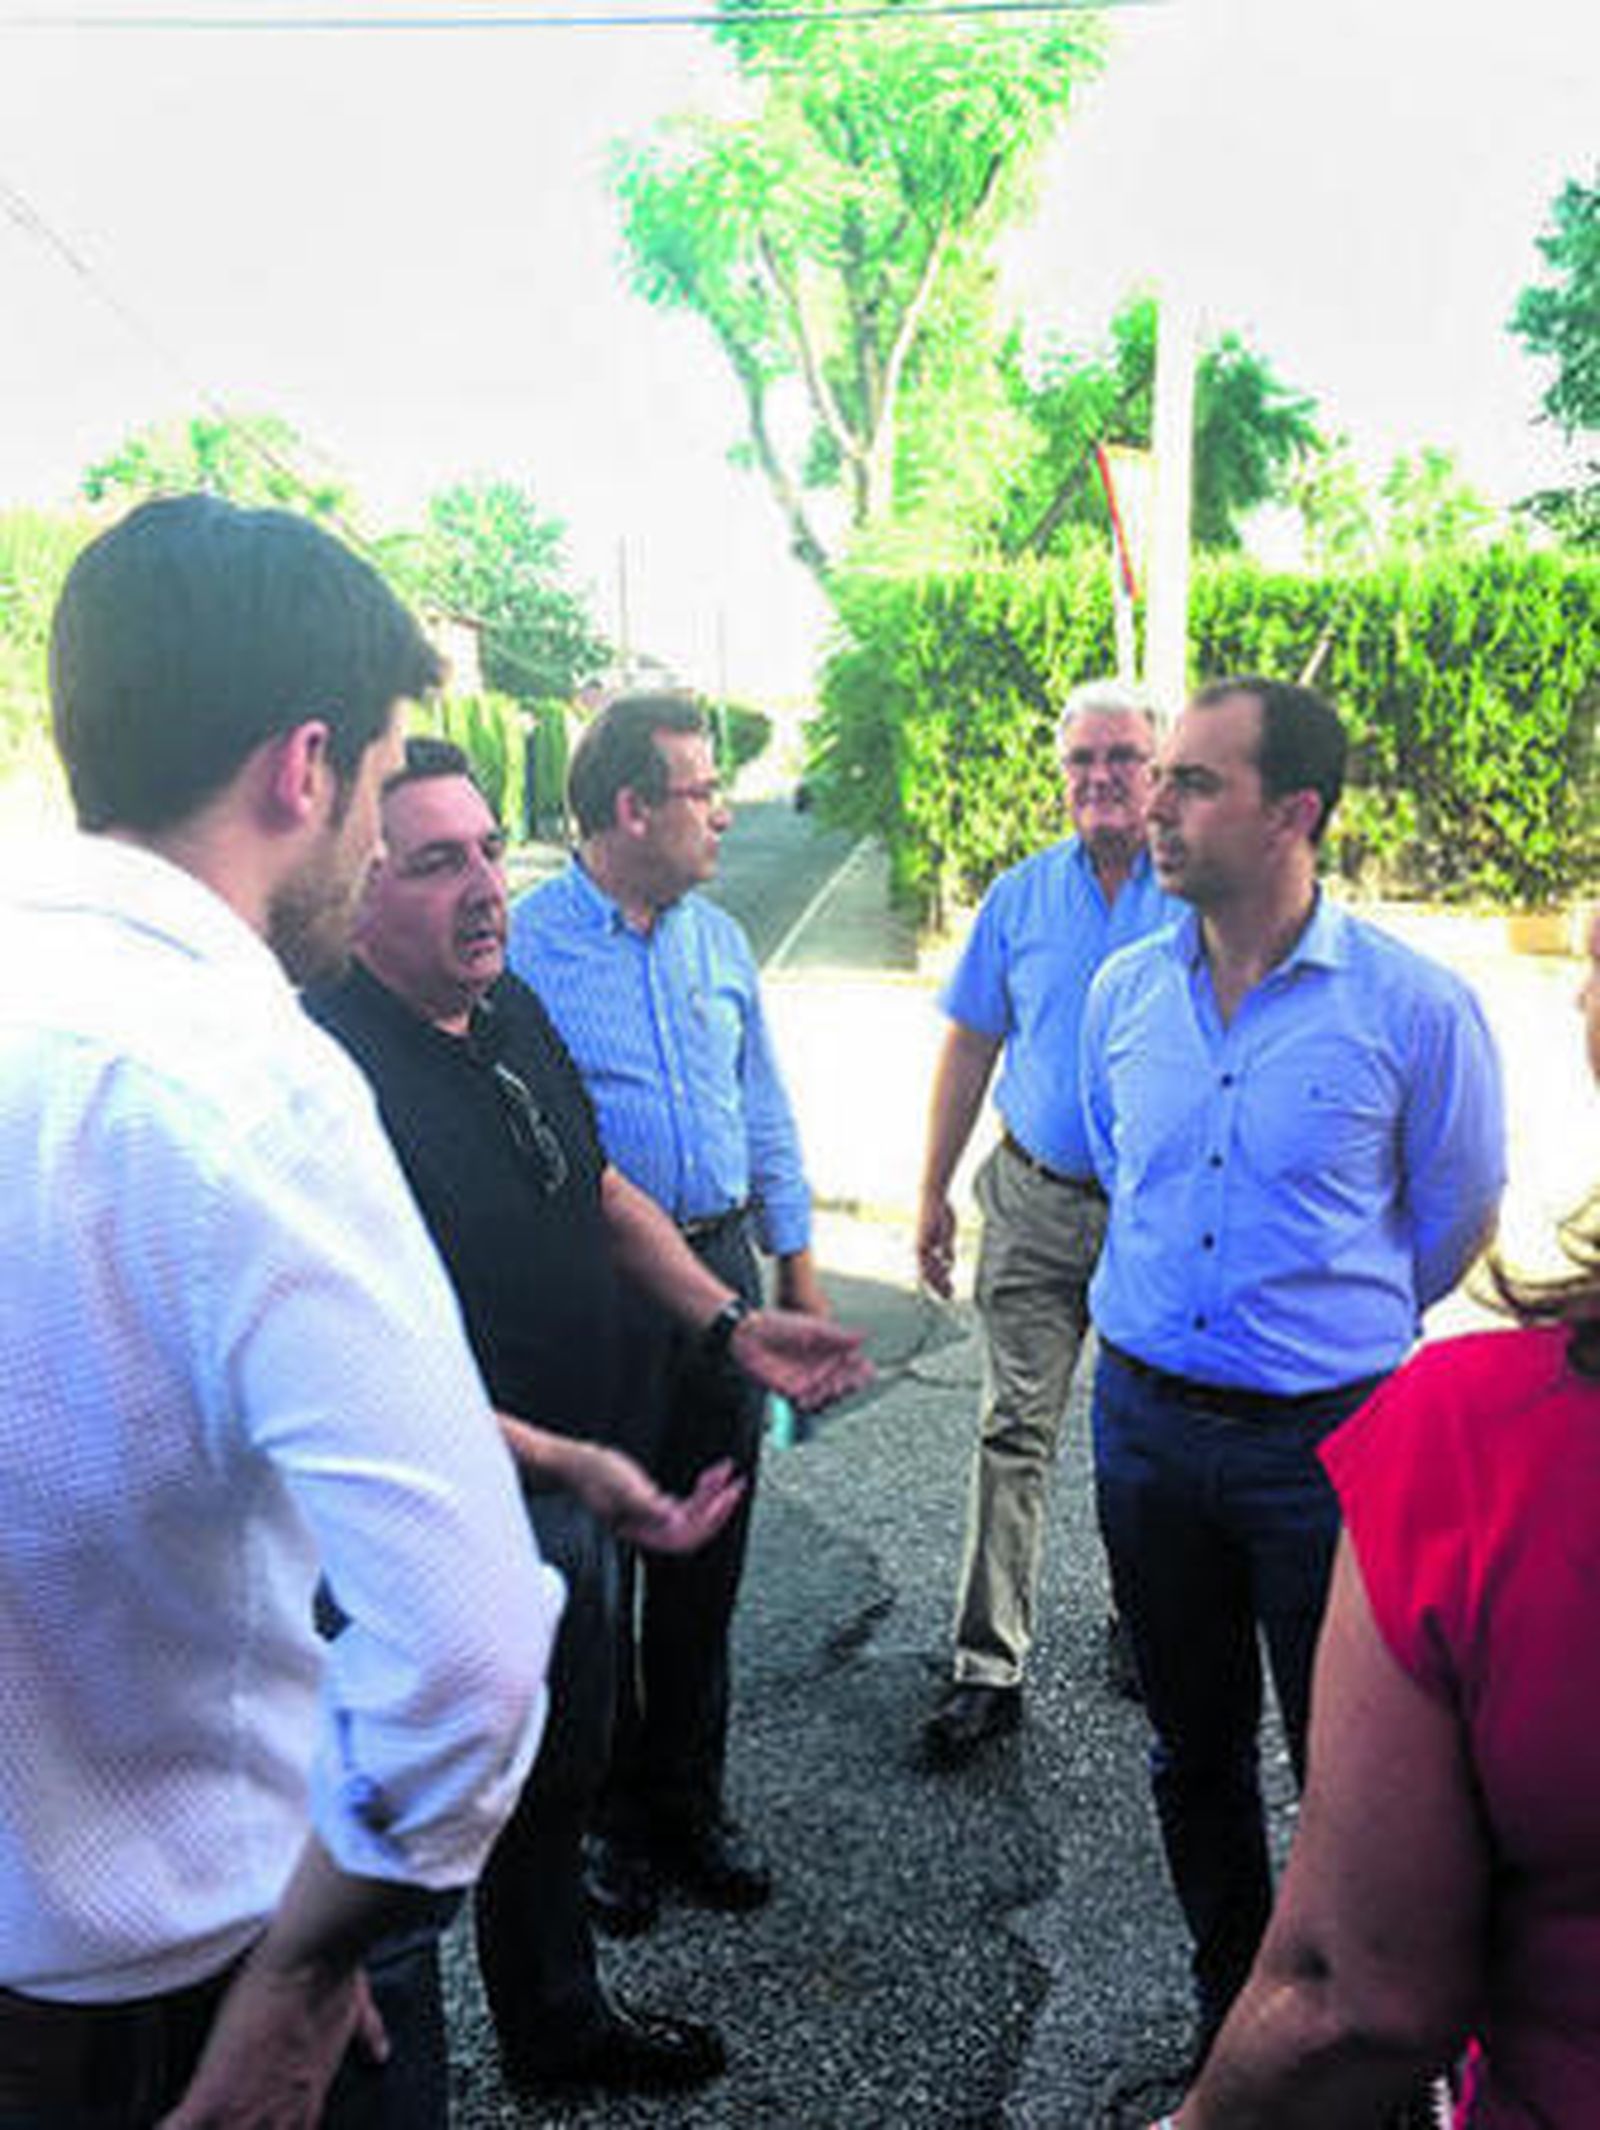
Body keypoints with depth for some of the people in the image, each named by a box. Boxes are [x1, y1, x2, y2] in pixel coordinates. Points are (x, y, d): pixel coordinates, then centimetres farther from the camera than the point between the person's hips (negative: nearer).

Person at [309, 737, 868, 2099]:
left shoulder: (514, 1008, 2)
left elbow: (599, 1188, 14)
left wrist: (733, 1321, 5)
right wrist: (570, 1467, -33)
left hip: (573, 1485, 9)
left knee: (563, 1774, 26)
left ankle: (564, 2030, 50)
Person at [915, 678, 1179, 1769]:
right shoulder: (1021, 897, 4)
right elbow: (970, 1049, 9)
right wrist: (934, 1192, 7)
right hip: (1039, 1200, 1)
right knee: (1016, 1432, 0)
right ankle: (990, 1669, 7)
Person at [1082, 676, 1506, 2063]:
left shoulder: (1415, 1006, -13)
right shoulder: (1124, 991, 0)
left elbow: (1457, 1219, 2)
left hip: (1325, 1437, -4)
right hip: (1146, 1416, 4)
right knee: (1193, 1742, 18)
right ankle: (1230, 2001, 39)